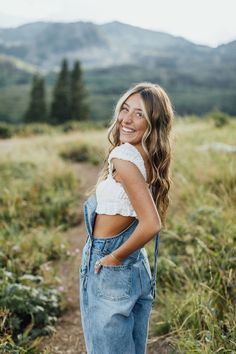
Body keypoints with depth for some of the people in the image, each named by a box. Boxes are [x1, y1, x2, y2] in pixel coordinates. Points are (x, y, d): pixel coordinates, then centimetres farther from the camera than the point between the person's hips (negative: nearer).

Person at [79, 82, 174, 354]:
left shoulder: (123, 157, -23)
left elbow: (151, 225, -31)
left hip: (109, 271, -8)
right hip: (138, 268, 8)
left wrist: (115, 257, -17)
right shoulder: (150, 158, 2)